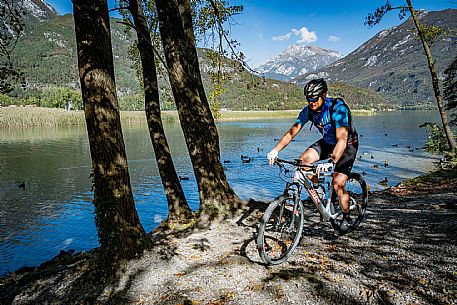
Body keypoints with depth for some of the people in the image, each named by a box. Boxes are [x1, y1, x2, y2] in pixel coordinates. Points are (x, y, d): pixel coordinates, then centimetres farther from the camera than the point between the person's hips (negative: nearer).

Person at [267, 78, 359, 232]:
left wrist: (331, 162, -54)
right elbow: (292, 132, -15)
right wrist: (275, 150, -29)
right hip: (327, 142, 6)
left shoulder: (338, 108, -32)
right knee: (303, 160, -19)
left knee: (338, 184, -16)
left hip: (348, 145, -5)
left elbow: (342, 140, -40)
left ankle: (346, 217, 11)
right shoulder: (308, 110, -15)